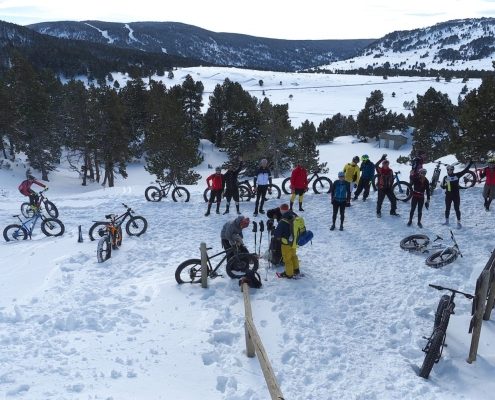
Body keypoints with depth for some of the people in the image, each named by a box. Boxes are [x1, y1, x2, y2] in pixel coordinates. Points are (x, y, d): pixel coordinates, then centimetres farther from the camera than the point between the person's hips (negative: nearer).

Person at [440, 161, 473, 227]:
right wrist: (443, 185, -23)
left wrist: (470, 163, -9)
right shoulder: (445, 177, -3)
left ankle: (459, 222, 12)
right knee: (447, 209, 12)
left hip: (456, 195, -1)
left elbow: (465, 170, -3)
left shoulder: (457, 175, -5)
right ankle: (446, 221, 27)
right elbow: (443, 187, 0)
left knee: (457, 209, 3)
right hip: (448, 195, 1)